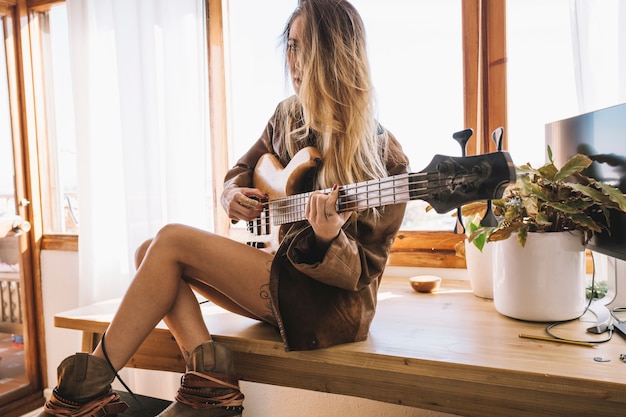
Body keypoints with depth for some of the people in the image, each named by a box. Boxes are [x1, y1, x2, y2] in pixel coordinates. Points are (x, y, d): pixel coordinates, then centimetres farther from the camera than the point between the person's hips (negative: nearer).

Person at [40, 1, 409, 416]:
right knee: (150, 254, -4)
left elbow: (363, 272, -14)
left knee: (172, 241, -18)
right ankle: (209, 382, -13)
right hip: (288, 275, 8)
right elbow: (242, 171, 19)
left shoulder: (382, 157, -14)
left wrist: (328, 240, -36)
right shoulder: (289, 116, 5)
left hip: (330, 301, -7)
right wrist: (234, 194, -4)